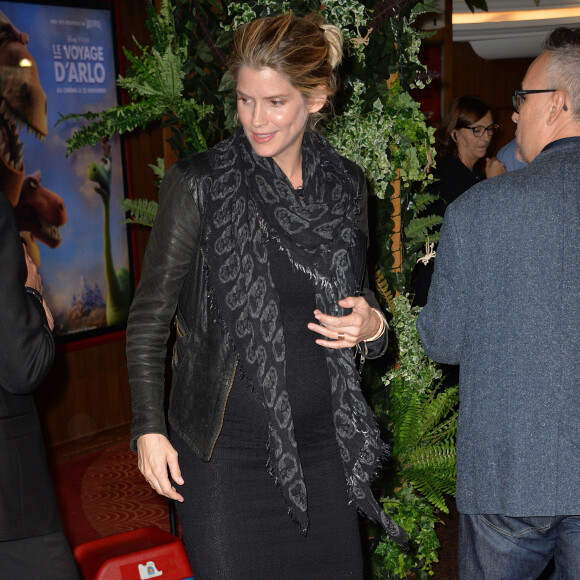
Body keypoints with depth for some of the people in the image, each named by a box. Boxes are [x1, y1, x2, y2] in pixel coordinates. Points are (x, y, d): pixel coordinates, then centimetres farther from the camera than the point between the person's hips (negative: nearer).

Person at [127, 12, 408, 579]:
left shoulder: (345, 184, 3)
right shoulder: (198, 185, -8)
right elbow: (149, 317, -2)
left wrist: (372, 326, -6)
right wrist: (149, 428, -7)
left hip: (322, 441, 4)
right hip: (224, 448, -4)